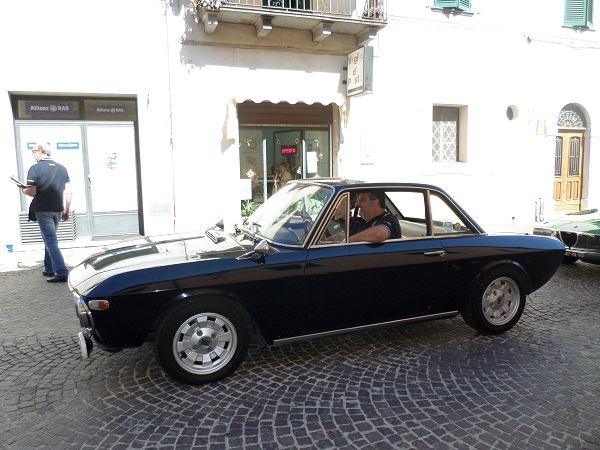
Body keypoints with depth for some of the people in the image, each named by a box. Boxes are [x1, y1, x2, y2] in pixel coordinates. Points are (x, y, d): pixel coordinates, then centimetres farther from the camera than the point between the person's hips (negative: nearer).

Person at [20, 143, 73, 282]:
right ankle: (49, 269, 27)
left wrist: (23, 189, 8)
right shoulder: (61, 168, 6)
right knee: (50, 238, 20)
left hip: (43, 210, -5)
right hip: (58, 210, 6)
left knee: (51, 241, -4)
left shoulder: (35, 169, -9)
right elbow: (69, 192, 4)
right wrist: (66, 210, 12)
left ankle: (62, 272, -10)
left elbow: (32, 192, -14)